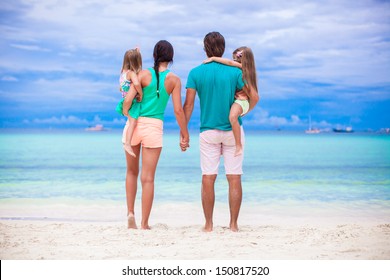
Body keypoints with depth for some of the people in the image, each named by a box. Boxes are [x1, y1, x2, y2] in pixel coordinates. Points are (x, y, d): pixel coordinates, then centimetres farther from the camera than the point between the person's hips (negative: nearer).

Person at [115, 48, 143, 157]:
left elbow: (121, 88, 25)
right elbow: (137, 84, -37)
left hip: (126, 101, 9)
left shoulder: (123, 73, 11)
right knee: (133, 122, -15)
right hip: (132, 102, -9)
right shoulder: (132, 73, -16)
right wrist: (141, 93, -21)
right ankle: (127, 144, -25)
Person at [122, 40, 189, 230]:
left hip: (134, 124, 1)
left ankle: (130, 212, 11)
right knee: (148, 178, 3)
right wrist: (185, 135, 4)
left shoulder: (144, 74, -2)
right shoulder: (174, 80, -1)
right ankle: (144, 224, 5)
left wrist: (126, 114, 11)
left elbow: (127, 101, -10)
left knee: (132, 172, 21)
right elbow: (178, 110, -4)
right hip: (154, 127, -1)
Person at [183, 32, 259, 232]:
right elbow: (254, 97, -7)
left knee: (208, 178, 5)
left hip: (208, 131, 0)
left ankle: (208, 224, 6)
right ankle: (233, 224, 5)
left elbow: (188, 105, -4)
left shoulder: (196, 73, -2)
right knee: (234, 178, 4)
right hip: (233, 131, 0)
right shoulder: (234, 71, -3)